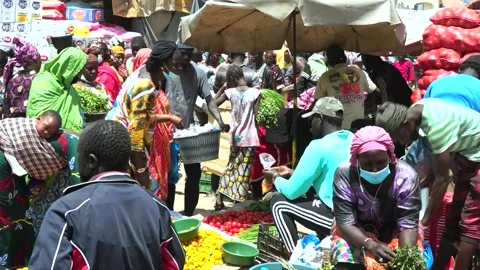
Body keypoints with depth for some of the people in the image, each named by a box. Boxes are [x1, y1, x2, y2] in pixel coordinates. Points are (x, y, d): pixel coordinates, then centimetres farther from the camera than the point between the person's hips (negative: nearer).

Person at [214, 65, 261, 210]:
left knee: (231, 167, 18)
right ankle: (240, 202, 9)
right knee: (244, 171, 4)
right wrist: (258, 136, 1)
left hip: (235, 137, 3)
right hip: (249, 137, -3)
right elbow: (255, 117, -9)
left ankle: (220, 200, 19)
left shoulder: (230, 92, -3)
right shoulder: (255, 93, -8)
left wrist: (223, 88, 13)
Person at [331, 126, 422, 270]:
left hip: (394, 230, 1)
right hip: (356, 231, -1)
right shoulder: (344, 173, -25)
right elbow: (345, 221, -24)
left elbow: (408, 223, -24)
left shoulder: (406, 176, -24)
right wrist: (370, 244, -43)